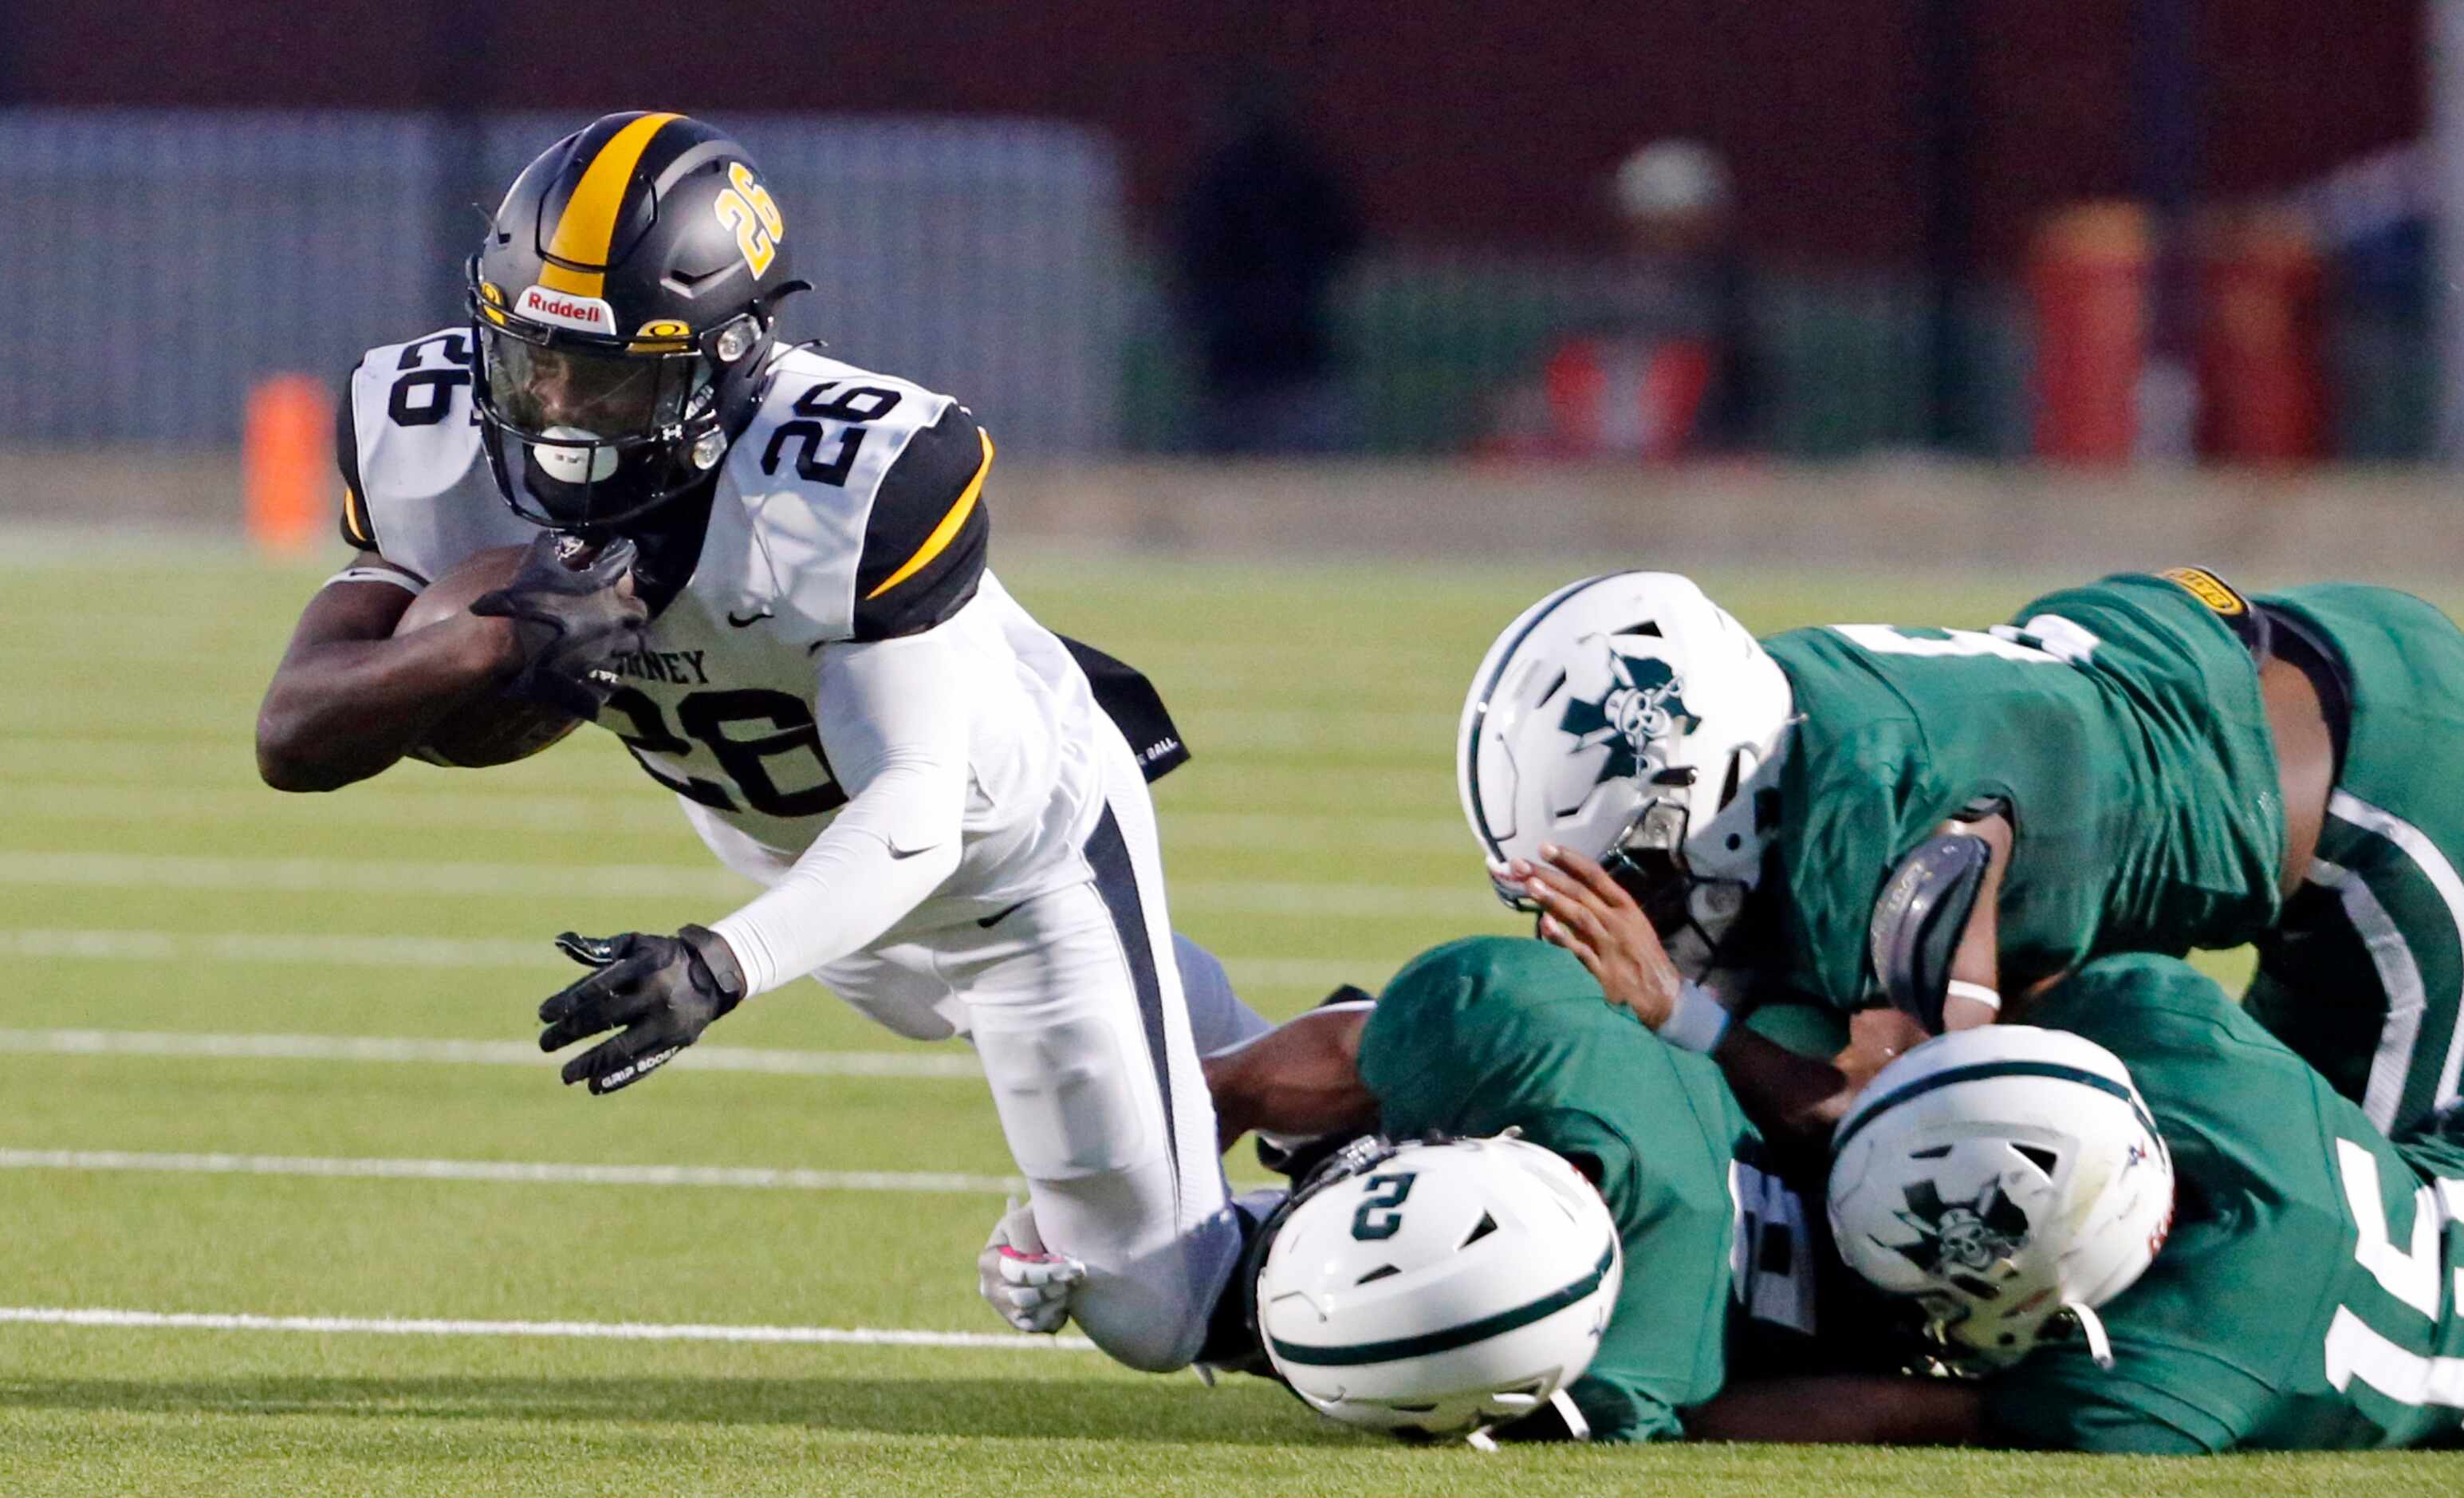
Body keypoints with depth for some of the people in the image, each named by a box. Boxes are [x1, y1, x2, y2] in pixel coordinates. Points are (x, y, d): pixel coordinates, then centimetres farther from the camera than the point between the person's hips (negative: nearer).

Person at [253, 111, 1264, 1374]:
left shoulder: (859, 481, -43)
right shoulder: (434, 446, -26)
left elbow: (913, 818, -42)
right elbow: (294, 736, -28)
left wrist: (722, 969, -58)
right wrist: (502, 644, -47)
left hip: (1014, 840, -5)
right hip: (796, 844, 6)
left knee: (1159, 1315, 6)